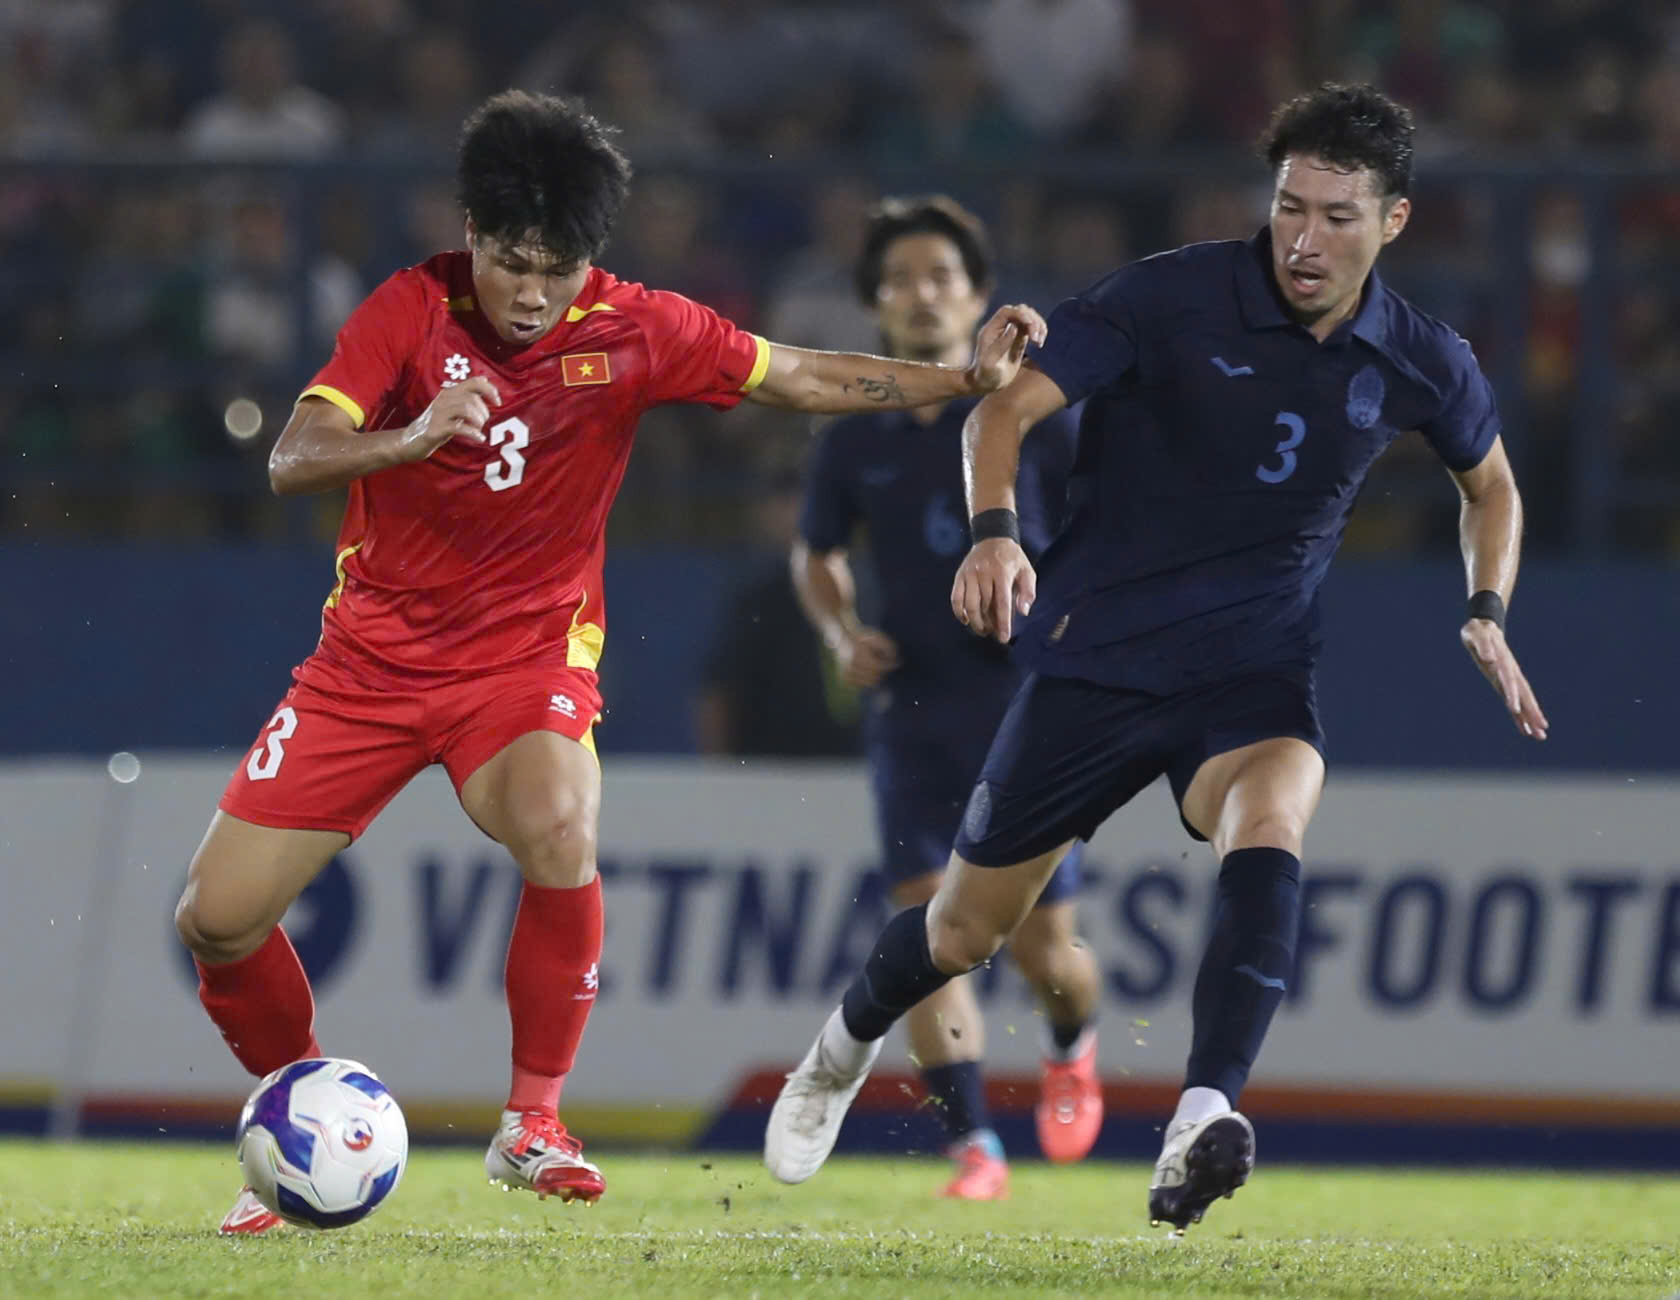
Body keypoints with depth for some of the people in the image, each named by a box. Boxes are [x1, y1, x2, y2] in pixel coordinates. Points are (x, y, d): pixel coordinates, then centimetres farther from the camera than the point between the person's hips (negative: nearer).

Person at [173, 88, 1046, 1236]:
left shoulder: (634, 330, -8)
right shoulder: (413, 309, -10)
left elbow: (801, 378, 0)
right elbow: (293, 461, -19)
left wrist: (968, 377, -11)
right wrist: (413, 437, -38)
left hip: (528, 656, -1)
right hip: (371, 656, 1)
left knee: (560, 835, -34)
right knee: (216, 922, -6)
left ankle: (532, 1124, -16)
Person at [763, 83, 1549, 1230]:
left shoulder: (1421, 363, -1)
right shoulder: (1172, 298, -12)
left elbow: (1490, 481, 20)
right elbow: (1009, 404, -14)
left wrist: (1487, 614, 4)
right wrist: (994, 531, -32)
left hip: (1256, 671, 1)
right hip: (1097, 653, -1)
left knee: (1268, 832, -35)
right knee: (966, 931, 9)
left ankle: (1200, 1131, -46)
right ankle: (847, 1047, 44)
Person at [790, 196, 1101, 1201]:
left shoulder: (1035, 419, -3)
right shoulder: (857, 440, 4)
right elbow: (817, 555, 21)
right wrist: (842, 634, 2)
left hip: (1024, 705, -2)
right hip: (911, 708, 2)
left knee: (1040, 945, 0)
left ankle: (1073, 1045, 35)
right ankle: (974, 1145, -9)